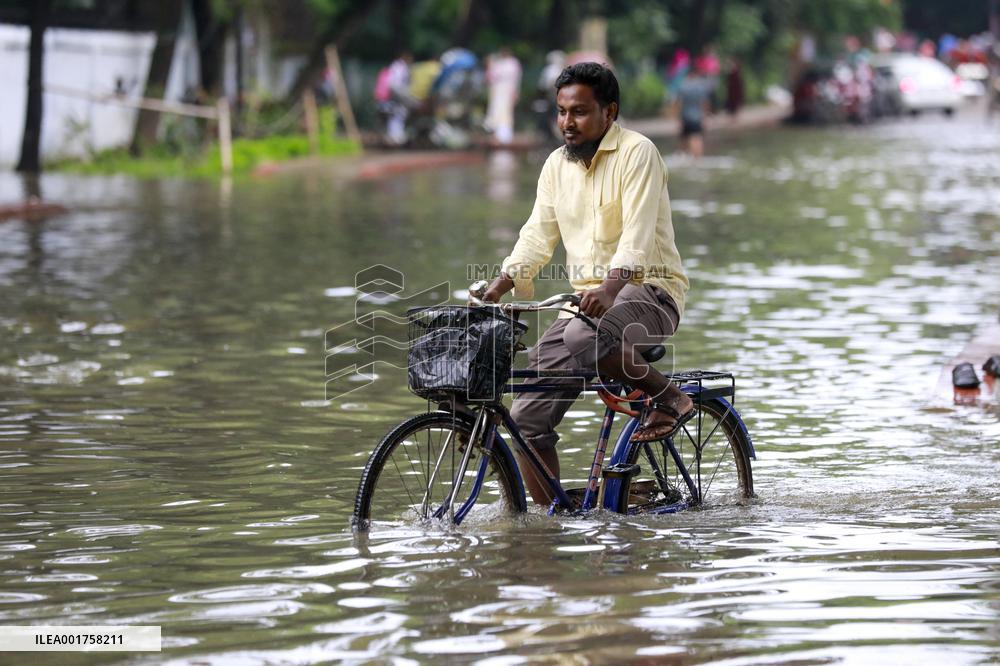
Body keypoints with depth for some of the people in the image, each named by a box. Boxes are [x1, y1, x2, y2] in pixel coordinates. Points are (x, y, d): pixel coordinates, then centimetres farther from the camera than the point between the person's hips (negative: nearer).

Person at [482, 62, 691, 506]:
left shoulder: (637, 153, -8)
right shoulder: (557, 165, 12)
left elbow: (638, 233, -21)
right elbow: (538, 234, 7)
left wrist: (610, 287, -37)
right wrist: (500, 285, -10)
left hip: (649, 290, -6)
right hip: (588, 299, 6)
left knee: (582, 338, -39)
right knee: (527, 417, -8)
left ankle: (670, 398, -15)